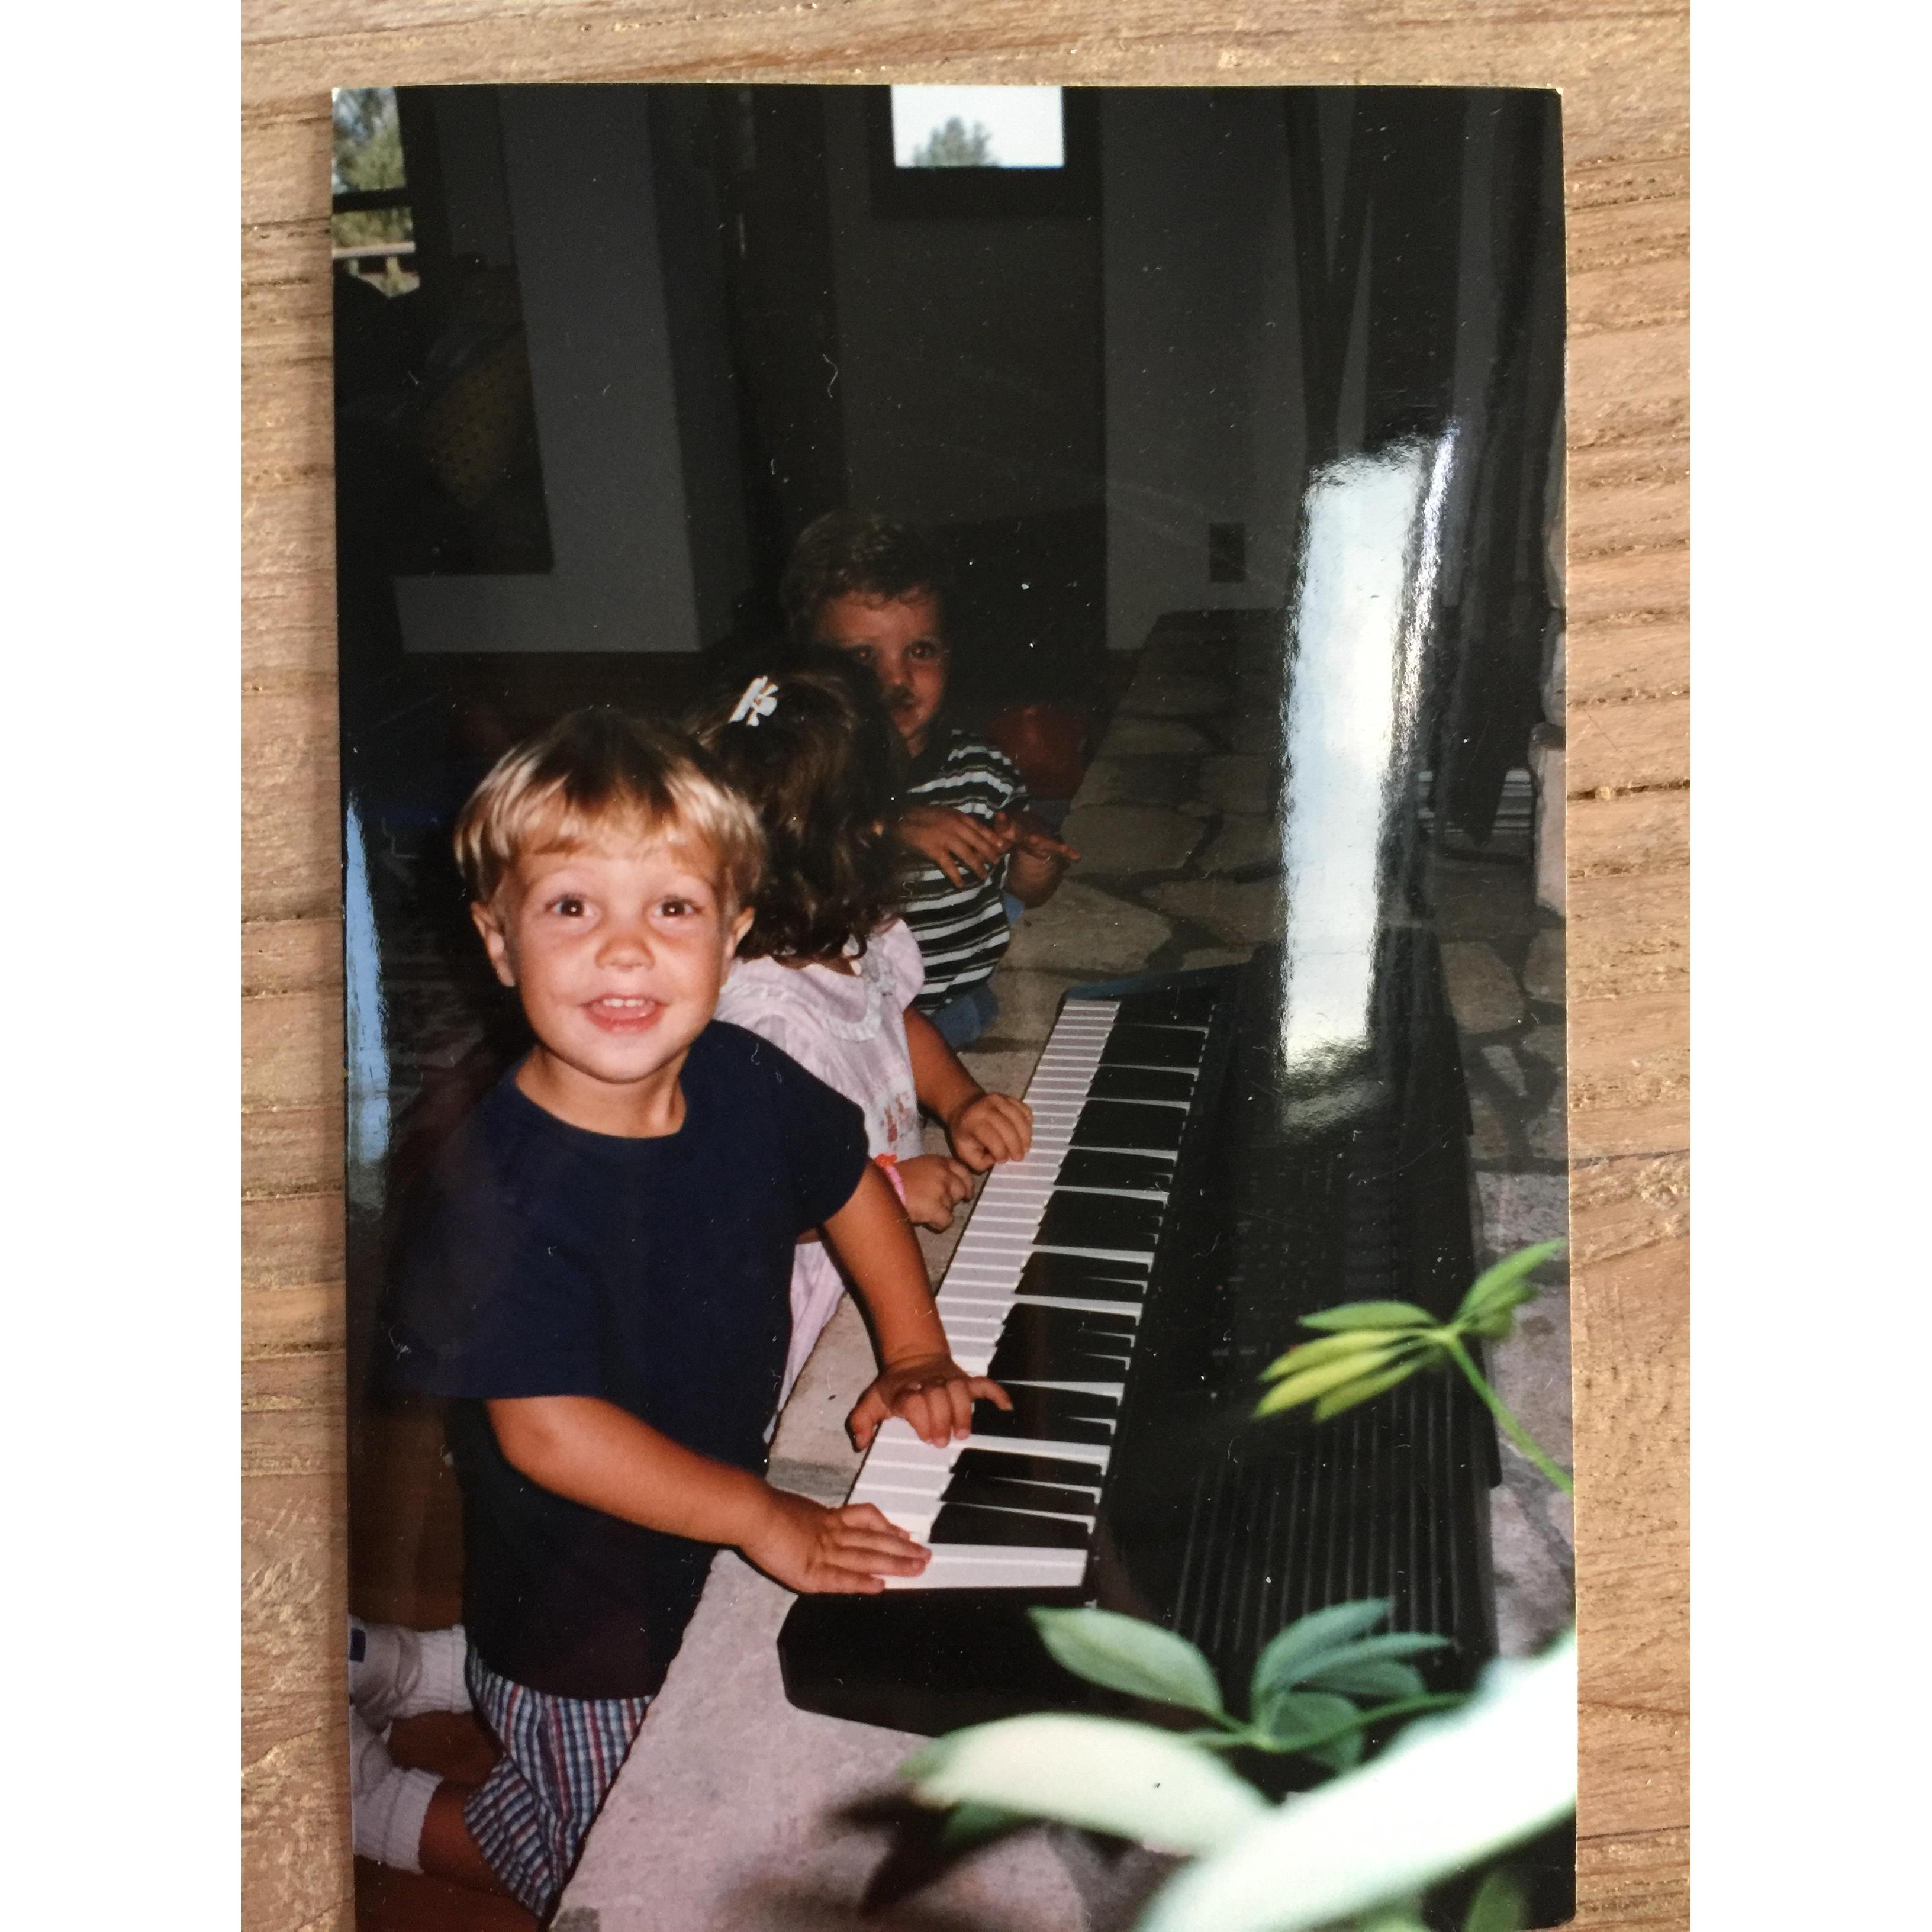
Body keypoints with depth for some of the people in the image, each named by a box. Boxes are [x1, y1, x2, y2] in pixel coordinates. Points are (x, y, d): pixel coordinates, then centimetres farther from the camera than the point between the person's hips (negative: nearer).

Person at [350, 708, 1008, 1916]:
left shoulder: (742, 1081, -14)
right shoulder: (505, 1184, -33)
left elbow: (850, 1178, 5)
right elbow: (545, 1426, -34)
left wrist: (915, 1352, -1)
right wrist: (765, 1516, -30)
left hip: (714, 1543, 6)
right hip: (584, 1629, -6)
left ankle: (419, 1667, 42)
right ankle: (366, 1795, 33)